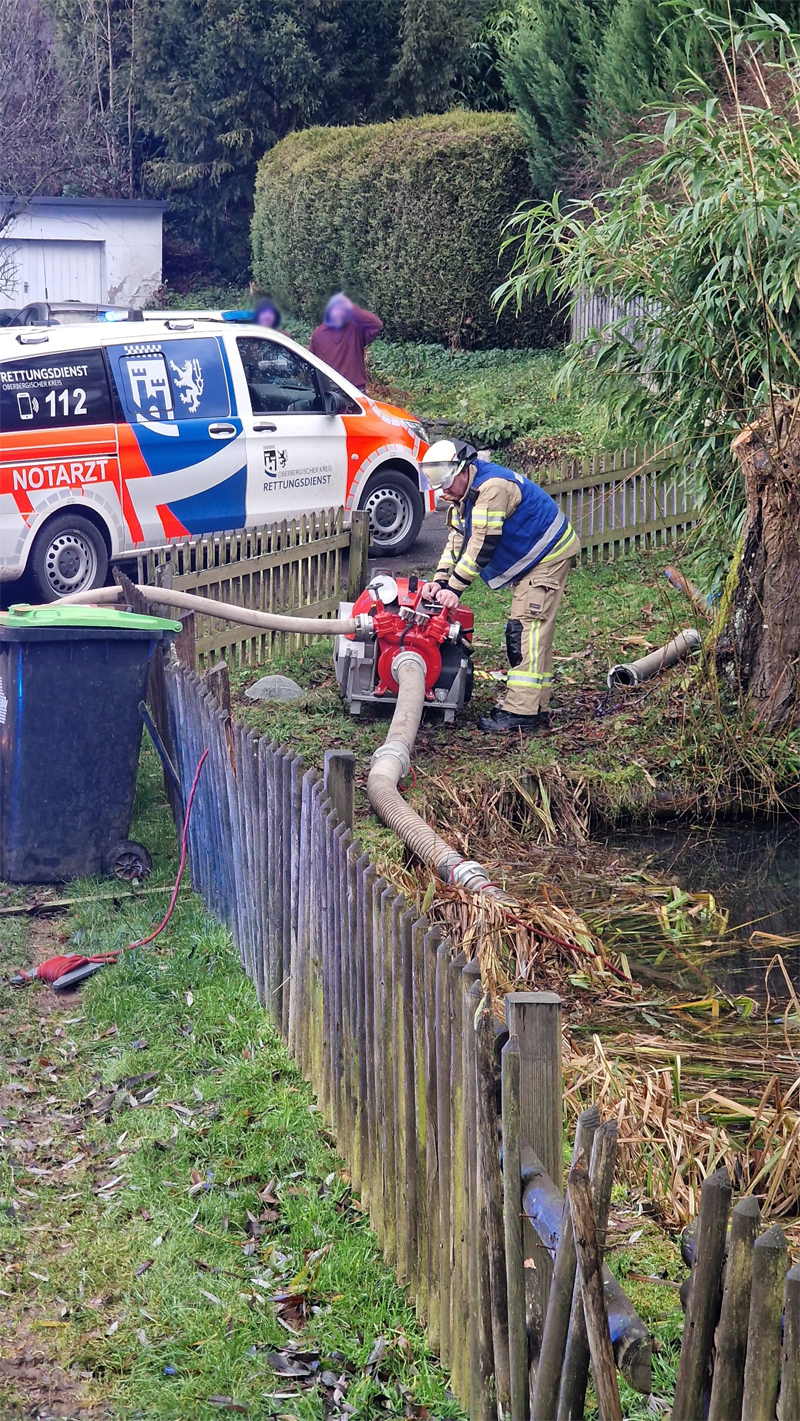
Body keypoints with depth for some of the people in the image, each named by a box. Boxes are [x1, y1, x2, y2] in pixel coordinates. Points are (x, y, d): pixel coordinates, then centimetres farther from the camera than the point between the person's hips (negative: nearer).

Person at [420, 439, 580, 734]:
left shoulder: (492, 487, -28)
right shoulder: (463, 492, 5)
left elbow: (482, 544, -29)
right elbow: (457, 539, 2)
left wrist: (455, 587, -27)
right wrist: (440, 580, -12)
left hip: (549, 554, -11)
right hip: (527, 560, 11)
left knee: (527, 628, -17)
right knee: (524, 631, 11)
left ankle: (520, 713, -22)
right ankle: (534, 708, 15)